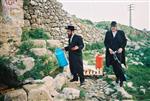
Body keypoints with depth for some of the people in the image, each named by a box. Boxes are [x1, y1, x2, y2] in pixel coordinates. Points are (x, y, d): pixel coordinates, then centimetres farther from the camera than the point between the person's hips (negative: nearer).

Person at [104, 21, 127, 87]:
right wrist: (109, 48, -11)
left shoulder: (121, 33, 0)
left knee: (118, 66, -10)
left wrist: (121, 48, -13)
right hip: (111, 52, 3)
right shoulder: (108, 33, 4)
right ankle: (117, 77, 28)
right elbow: (105, 42, 5)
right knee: (114, 66, 8)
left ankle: (121, 79, 2)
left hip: (119, 52, -3)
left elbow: (125, 41, 2)